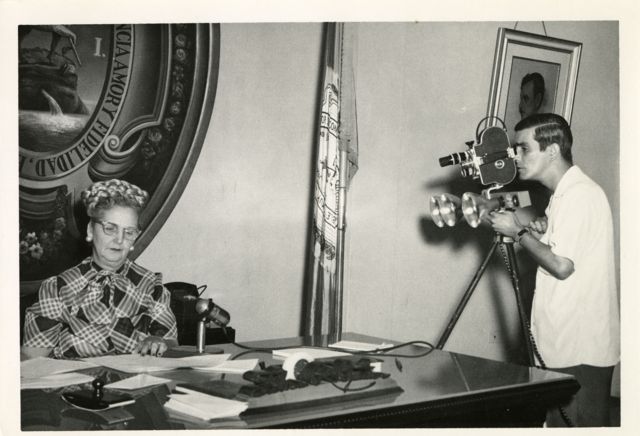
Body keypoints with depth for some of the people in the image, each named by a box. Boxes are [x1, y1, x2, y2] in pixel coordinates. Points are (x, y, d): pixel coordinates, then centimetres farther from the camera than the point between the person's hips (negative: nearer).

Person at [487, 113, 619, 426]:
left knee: (578, 424, -3)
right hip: (563, 343, 10)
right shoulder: (564, 194, 15)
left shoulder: (580, 194, -16)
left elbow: (562, 266, -21)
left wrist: (518, 232, -11)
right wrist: (543, 231, 6)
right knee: (557, 422, 13)